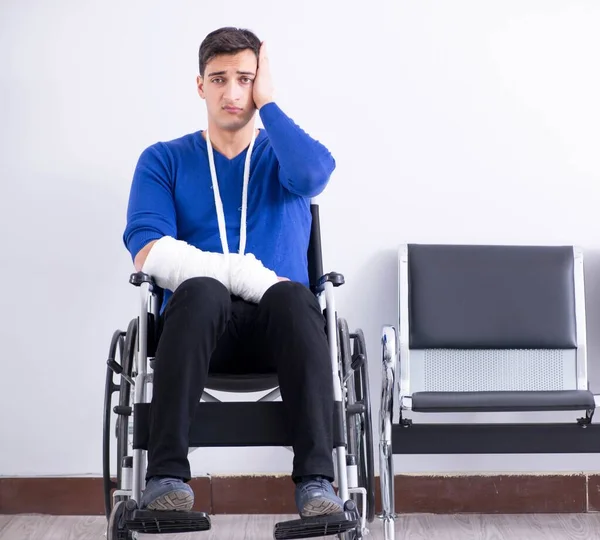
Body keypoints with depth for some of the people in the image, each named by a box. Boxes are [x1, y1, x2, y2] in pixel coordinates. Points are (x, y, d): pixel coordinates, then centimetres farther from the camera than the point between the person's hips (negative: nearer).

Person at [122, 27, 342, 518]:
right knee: (200, 290, -36)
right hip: (198, 323, 0)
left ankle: (317, 482, -39)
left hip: (275, 327, 1)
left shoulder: (283, 155, 16)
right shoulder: (164, 160, 13)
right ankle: (167, 477, -37)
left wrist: (268, 101, -1)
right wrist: (245, 274, -17)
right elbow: (148, 252, -5)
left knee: (295, 294, -35)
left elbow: (315, 174, -12)